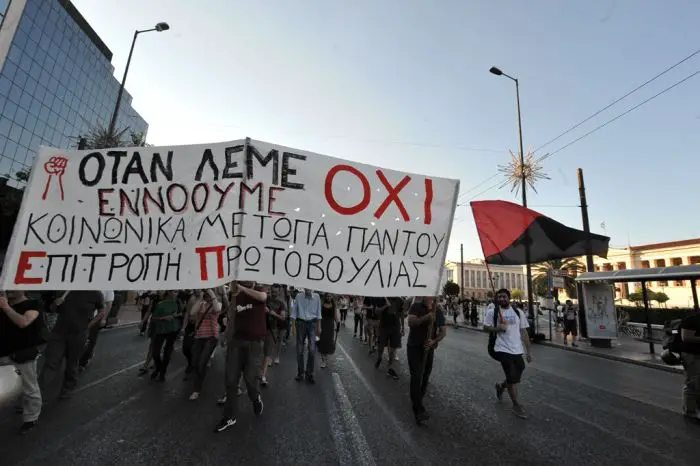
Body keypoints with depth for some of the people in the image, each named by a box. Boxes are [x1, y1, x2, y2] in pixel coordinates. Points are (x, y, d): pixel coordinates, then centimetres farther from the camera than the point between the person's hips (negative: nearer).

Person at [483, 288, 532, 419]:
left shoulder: (518, 313, 3)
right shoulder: (493, 312, -6)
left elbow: (524, 332, 7)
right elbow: (486, 327, -1)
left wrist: (528, 351, 6)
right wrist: (498, 328, -20)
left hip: (517, 350, 4)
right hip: (503, 349, -4)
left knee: (515, 377, 16)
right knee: (512, 377, -2)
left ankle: (501, 387, 46)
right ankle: (517, 405, 18)